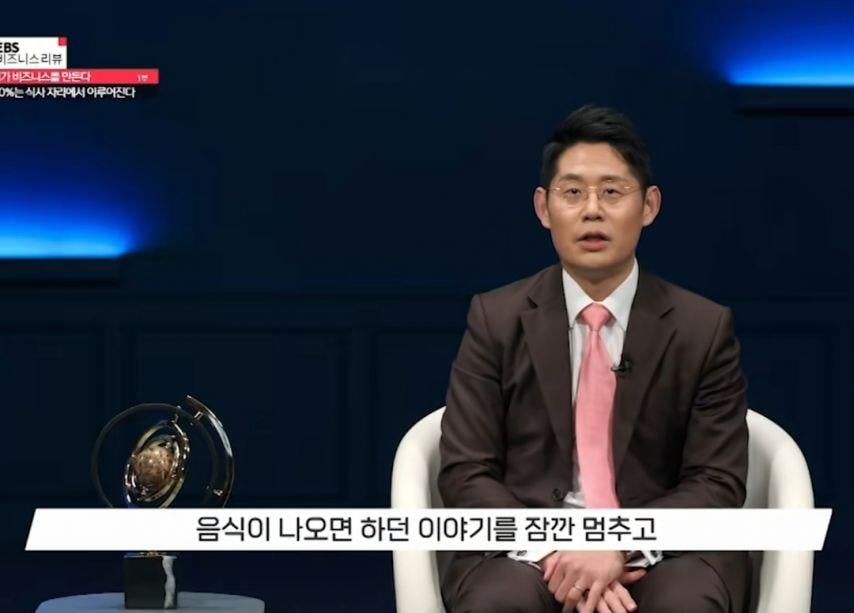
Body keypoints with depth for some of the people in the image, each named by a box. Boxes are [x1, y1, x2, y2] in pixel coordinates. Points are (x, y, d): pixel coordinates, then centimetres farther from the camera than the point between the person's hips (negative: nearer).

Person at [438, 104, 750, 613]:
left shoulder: (704, 329, 4)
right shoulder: (496, 320, 5)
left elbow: (718, 484, 0)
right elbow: (465, 475, -1)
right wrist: (554, 553, -19)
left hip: (661, 549, 0)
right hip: (528, 547, 0)